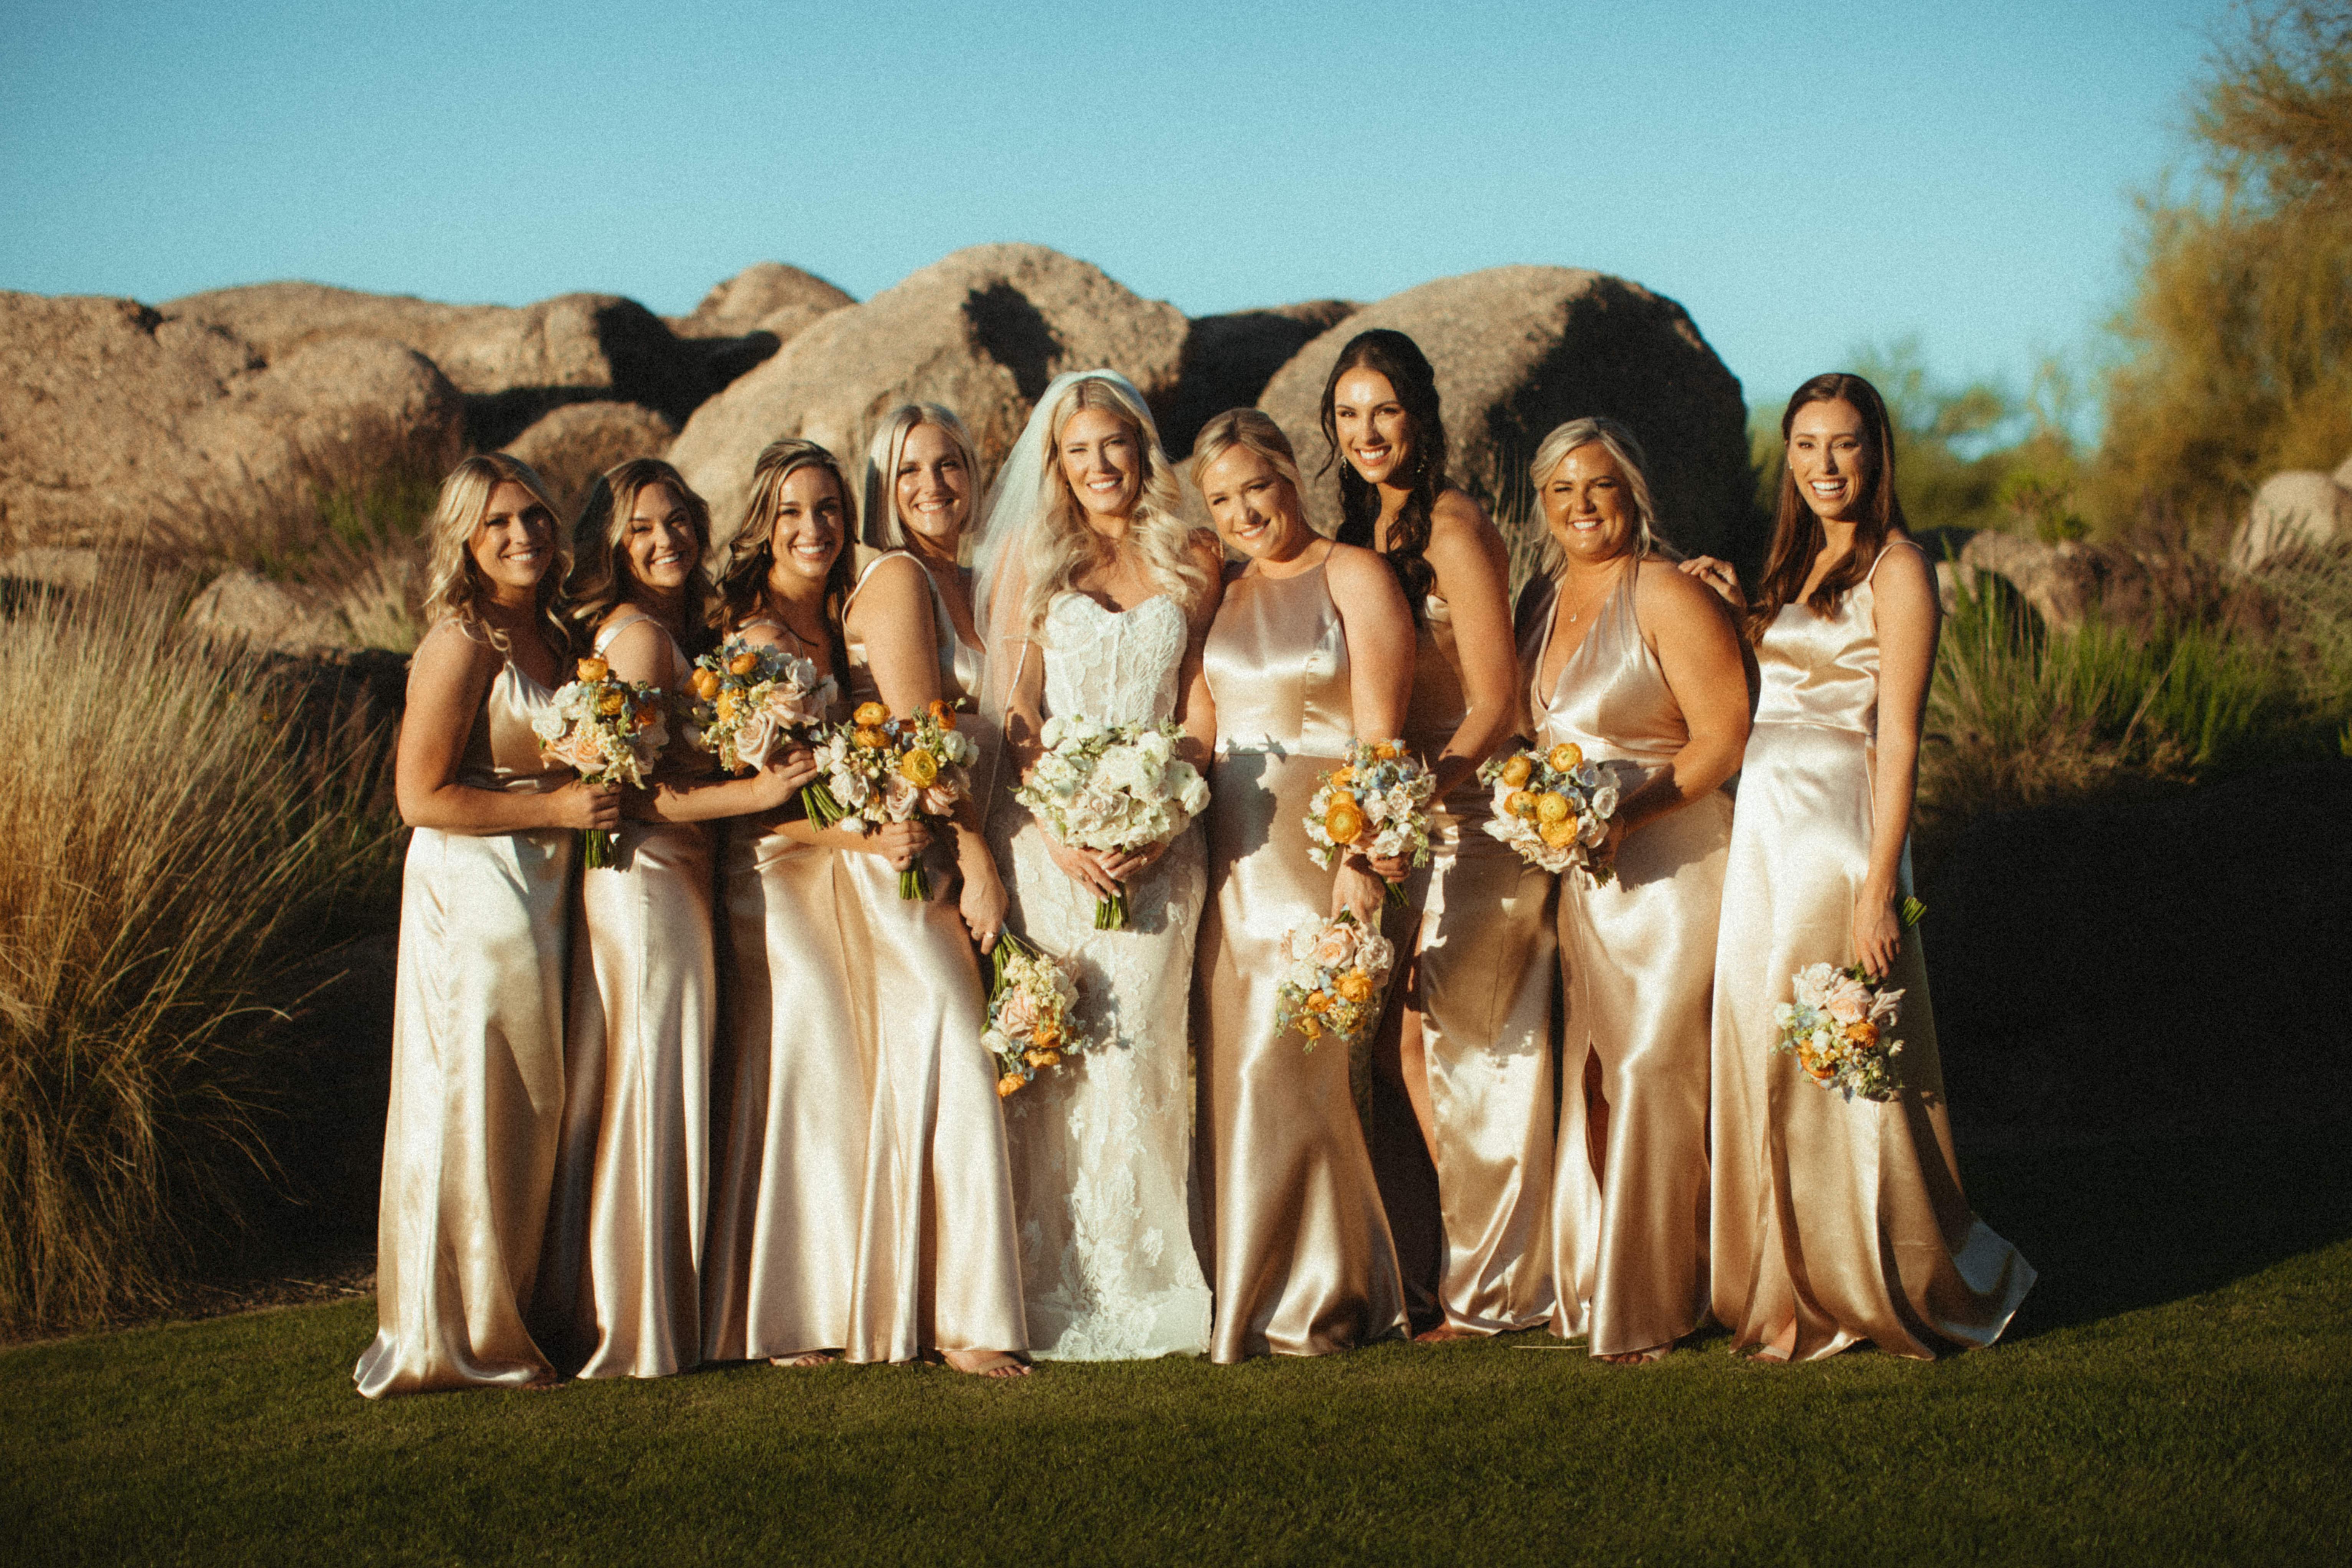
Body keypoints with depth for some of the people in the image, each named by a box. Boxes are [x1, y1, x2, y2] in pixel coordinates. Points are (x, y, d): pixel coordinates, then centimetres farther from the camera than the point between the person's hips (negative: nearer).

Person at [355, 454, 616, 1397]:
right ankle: (463, 1334, 6)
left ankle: (504, 1315, 23)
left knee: (525, 1110, 14)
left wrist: (591, 796, 7)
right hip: (473, 890, -9)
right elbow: (422, 796, -17)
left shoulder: (545, 634, 12)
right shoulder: (464, 642, -15)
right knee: (476, 1109, -3)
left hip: (535, 889, 9)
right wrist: (557, 808, -16)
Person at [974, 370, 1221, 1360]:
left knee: (1141, 1037, -6)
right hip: (1049, 830, 0)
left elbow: (1202, 708, 7)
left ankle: (1146, 1286, 1)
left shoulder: (1193, 561, 11)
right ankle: (1058, 1288, -3)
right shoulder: (1028, 554, 8)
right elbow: (1013, 712, 3)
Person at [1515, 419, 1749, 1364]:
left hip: (1670, 863, -7)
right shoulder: (1542, 600, 12)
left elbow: (1725, 735, -14)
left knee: (1650, 1076, -5)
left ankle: (1649, 1303, 4)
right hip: (1579, 871, 7)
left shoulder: (1667, 597, -11)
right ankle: (1588, 1286, 15)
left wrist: (1627, 813, -20)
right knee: (1589, 1074, 7)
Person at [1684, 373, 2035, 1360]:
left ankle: (1917, 1288, 10)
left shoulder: (1894, 569, -9)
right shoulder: (1799, 563, 15)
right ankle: (1797, 1293, 18)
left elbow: (1898, 742, -14)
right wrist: (1738, 612, 9)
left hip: (1838, 833, -8)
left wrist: (1879, 887, -19)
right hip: (1763, 832, 8)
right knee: (1762, 1063, 8)